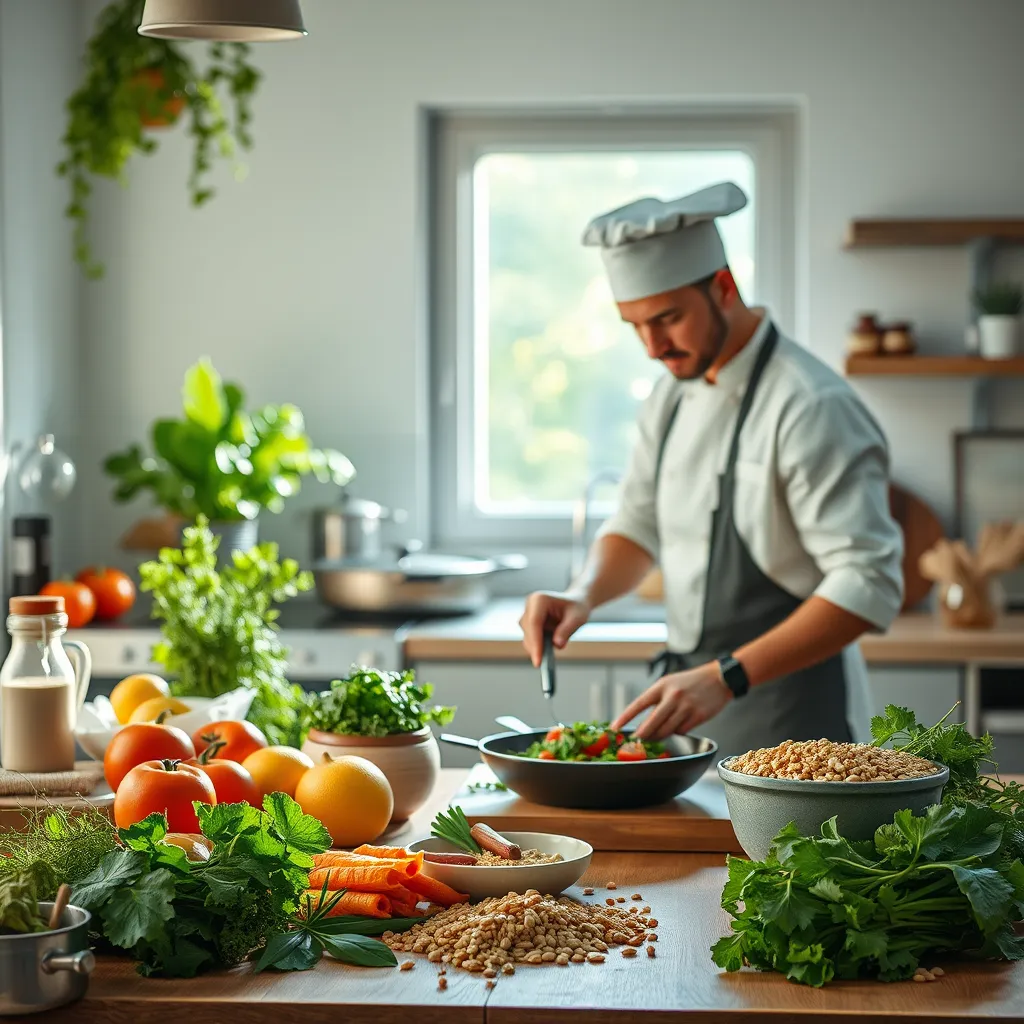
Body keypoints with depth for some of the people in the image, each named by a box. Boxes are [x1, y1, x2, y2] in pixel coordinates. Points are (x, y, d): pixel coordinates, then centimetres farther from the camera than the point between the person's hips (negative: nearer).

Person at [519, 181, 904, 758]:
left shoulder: (812, 407, -20)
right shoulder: (675, 394, 7)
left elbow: (868, 585, -25)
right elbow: (639, 526, 18)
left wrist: (727, 677, -31)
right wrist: (584, 597, -4)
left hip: (790, 728, -8)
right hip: (695, 710, 8)